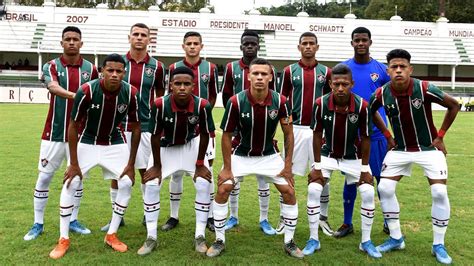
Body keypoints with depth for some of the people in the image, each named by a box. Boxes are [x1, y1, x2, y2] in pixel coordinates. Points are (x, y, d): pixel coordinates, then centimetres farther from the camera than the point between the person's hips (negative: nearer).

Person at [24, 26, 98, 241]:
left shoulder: (90, 68, 3)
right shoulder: (52, 66, -3)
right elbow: (53, 87, -24)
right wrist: (76, 95, -43)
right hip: (54, 132, -1)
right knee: (44, 177, 4)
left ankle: (73, 220, 25)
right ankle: (38, 224, 18)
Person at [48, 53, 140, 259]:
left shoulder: (131, 93, -20)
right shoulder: (87, 91, -27)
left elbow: (136, 128, -8)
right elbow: (73, 127, -16)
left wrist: (131, 163, -10)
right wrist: (74, 163, -16)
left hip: (115, 144, 2)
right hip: (87, 142, -2)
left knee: (126, 183, -7)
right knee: (70, 184, -10)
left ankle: (111, 235, 10)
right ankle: (63, 239, 6)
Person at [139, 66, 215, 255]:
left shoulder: (202, 105, -31)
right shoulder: (160, 104, -33)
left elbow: (205, 135, -15)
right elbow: (155, 136, -19)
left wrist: (200, 164, -9)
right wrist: (157, 166, -11)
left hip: (191, 145, 1)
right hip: (165, 147, 0)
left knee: (203, 184, -8)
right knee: (151, 185, -7)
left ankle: (200, 236, 6)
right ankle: (151, 237, 7)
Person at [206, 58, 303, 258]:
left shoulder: (280, 101, -19)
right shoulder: (236, 102, -23)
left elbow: (288, 133, -5)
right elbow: (227, 135, -11)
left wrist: (288, 165, -7)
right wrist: (227, 168, -10)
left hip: (269, 156, 1)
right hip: (241, 156, -1)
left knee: (289, 192, -4)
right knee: (222, 191, -10)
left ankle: (289, 242, 15)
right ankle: (219, 240, 10)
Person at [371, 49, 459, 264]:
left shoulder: (425, 89, -22)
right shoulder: (381, 94, -15)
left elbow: (454, 105, -7)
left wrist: (440, 136, -7)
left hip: (428, 148, -2)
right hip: (400, 149, 3)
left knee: (440, 193, -10)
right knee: (384, 189, -5)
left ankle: (438, 245, 9)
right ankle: (396, 238, 13)